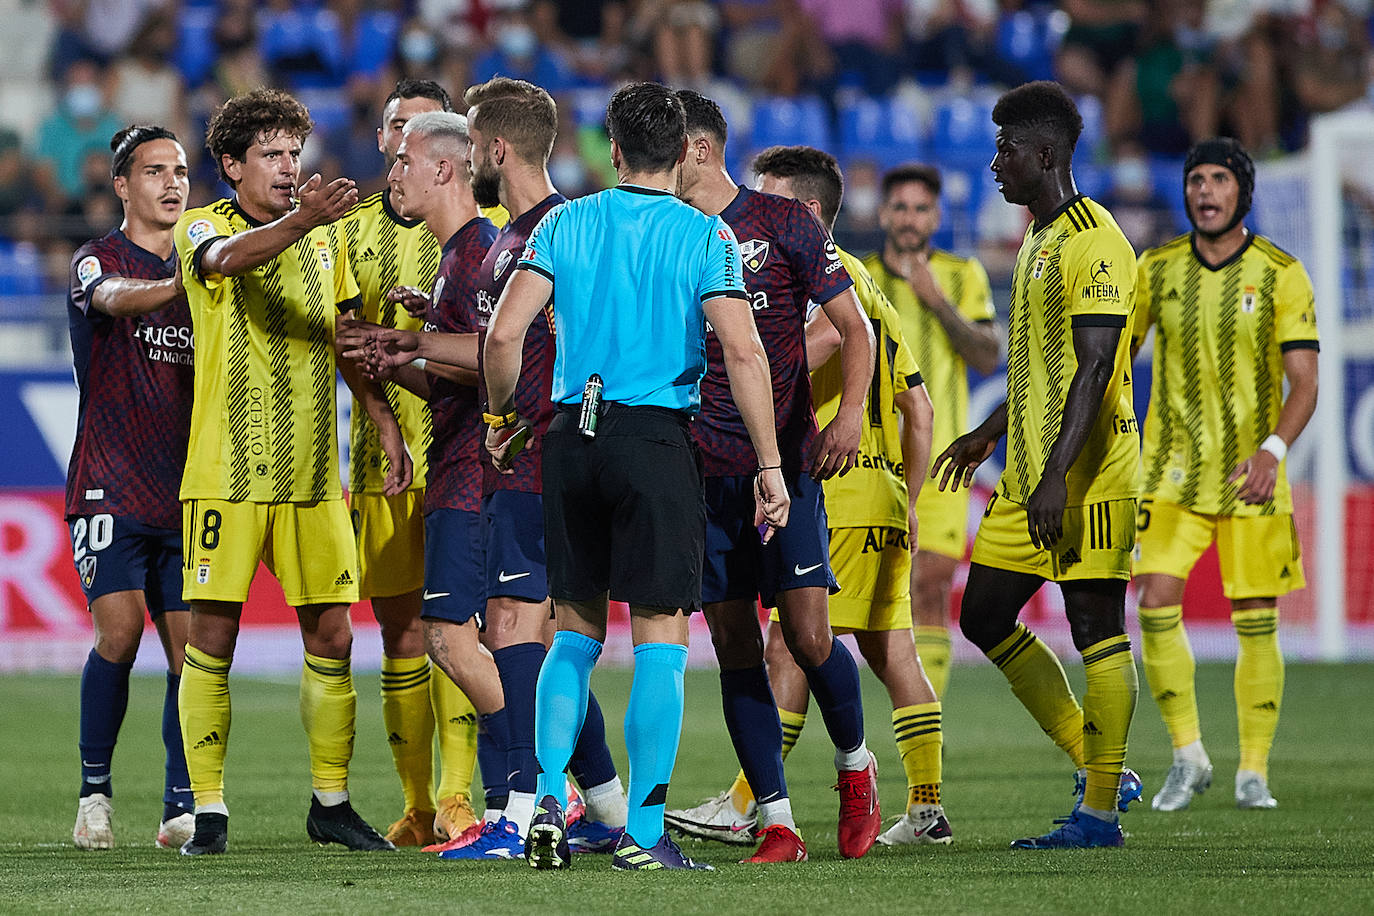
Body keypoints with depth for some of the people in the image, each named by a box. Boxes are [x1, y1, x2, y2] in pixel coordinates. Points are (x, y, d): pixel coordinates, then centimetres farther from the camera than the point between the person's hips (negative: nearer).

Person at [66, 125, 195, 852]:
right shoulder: (96, 261, -1)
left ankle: (181, 807, 3)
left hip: (183, 491, 5)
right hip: (109, 487, -4)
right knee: (120, 631, -16)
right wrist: (181, 284, -46)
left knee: (189, 647, -3)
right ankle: (94, 791, 0)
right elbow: (115, 298, -25)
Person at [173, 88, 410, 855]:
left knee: (331, 633, 5)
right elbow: (229, 257, -28)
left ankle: (331, 802, 17)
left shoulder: (327, 238, 13)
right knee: (213, 634, -5)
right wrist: (300, 221, -46)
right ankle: (209, 812, 0)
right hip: (227, 469, -5)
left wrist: (386, 424, 12)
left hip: (312, 475, 5)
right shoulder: (203, 227, -4)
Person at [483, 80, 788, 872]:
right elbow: (743, 351, -12)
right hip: (657, 441, -3)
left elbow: (503, 336, -3)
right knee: (662, 636, 1)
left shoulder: (565, 225, 4)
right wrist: (770, 466, -9)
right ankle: (644, 832, -3)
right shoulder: (705, 235, -2)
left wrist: (502, 419, 13)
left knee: (576, 630, 15)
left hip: (573, 438, 3)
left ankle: (549, 802, 3)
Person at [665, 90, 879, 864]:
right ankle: (777, 823, 3)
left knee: (808, 636, -11)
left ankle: (855, 763, 17)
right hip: (704, 471, 4)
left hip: (787, 460, -4)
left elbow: (855, 327, 0)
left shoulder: (784, 222, -1)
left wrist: (851, 411, -15)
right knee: (735, 647, -1)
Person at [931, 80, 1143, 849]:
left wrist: (1057, 476, -25)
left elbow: (1095, 367, -20)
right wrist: (990, 434, 35)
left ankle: (1100, 813, 0)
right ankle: (1103, 773, 15)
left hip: (1089, 475, -10)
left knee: (1097, 627, -5)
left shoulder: (1093, 243, -14)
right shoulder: (1041, 238, 17)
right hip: (1031, 472, 10)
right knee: (984, 616, 9)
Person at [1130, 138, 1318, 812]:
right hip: (1173, 470, 1)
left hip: (1251, 475, -1)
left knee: (1256, 622, -1)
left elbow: (1304, 383, -6)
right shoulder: (1157, 269, 4)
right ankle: (1187, 756, 2)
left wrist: (1273, 450, -22)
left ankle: (1253, 772, 9)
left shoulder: (1280, 275, -3)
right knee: (1156, 604, -12)